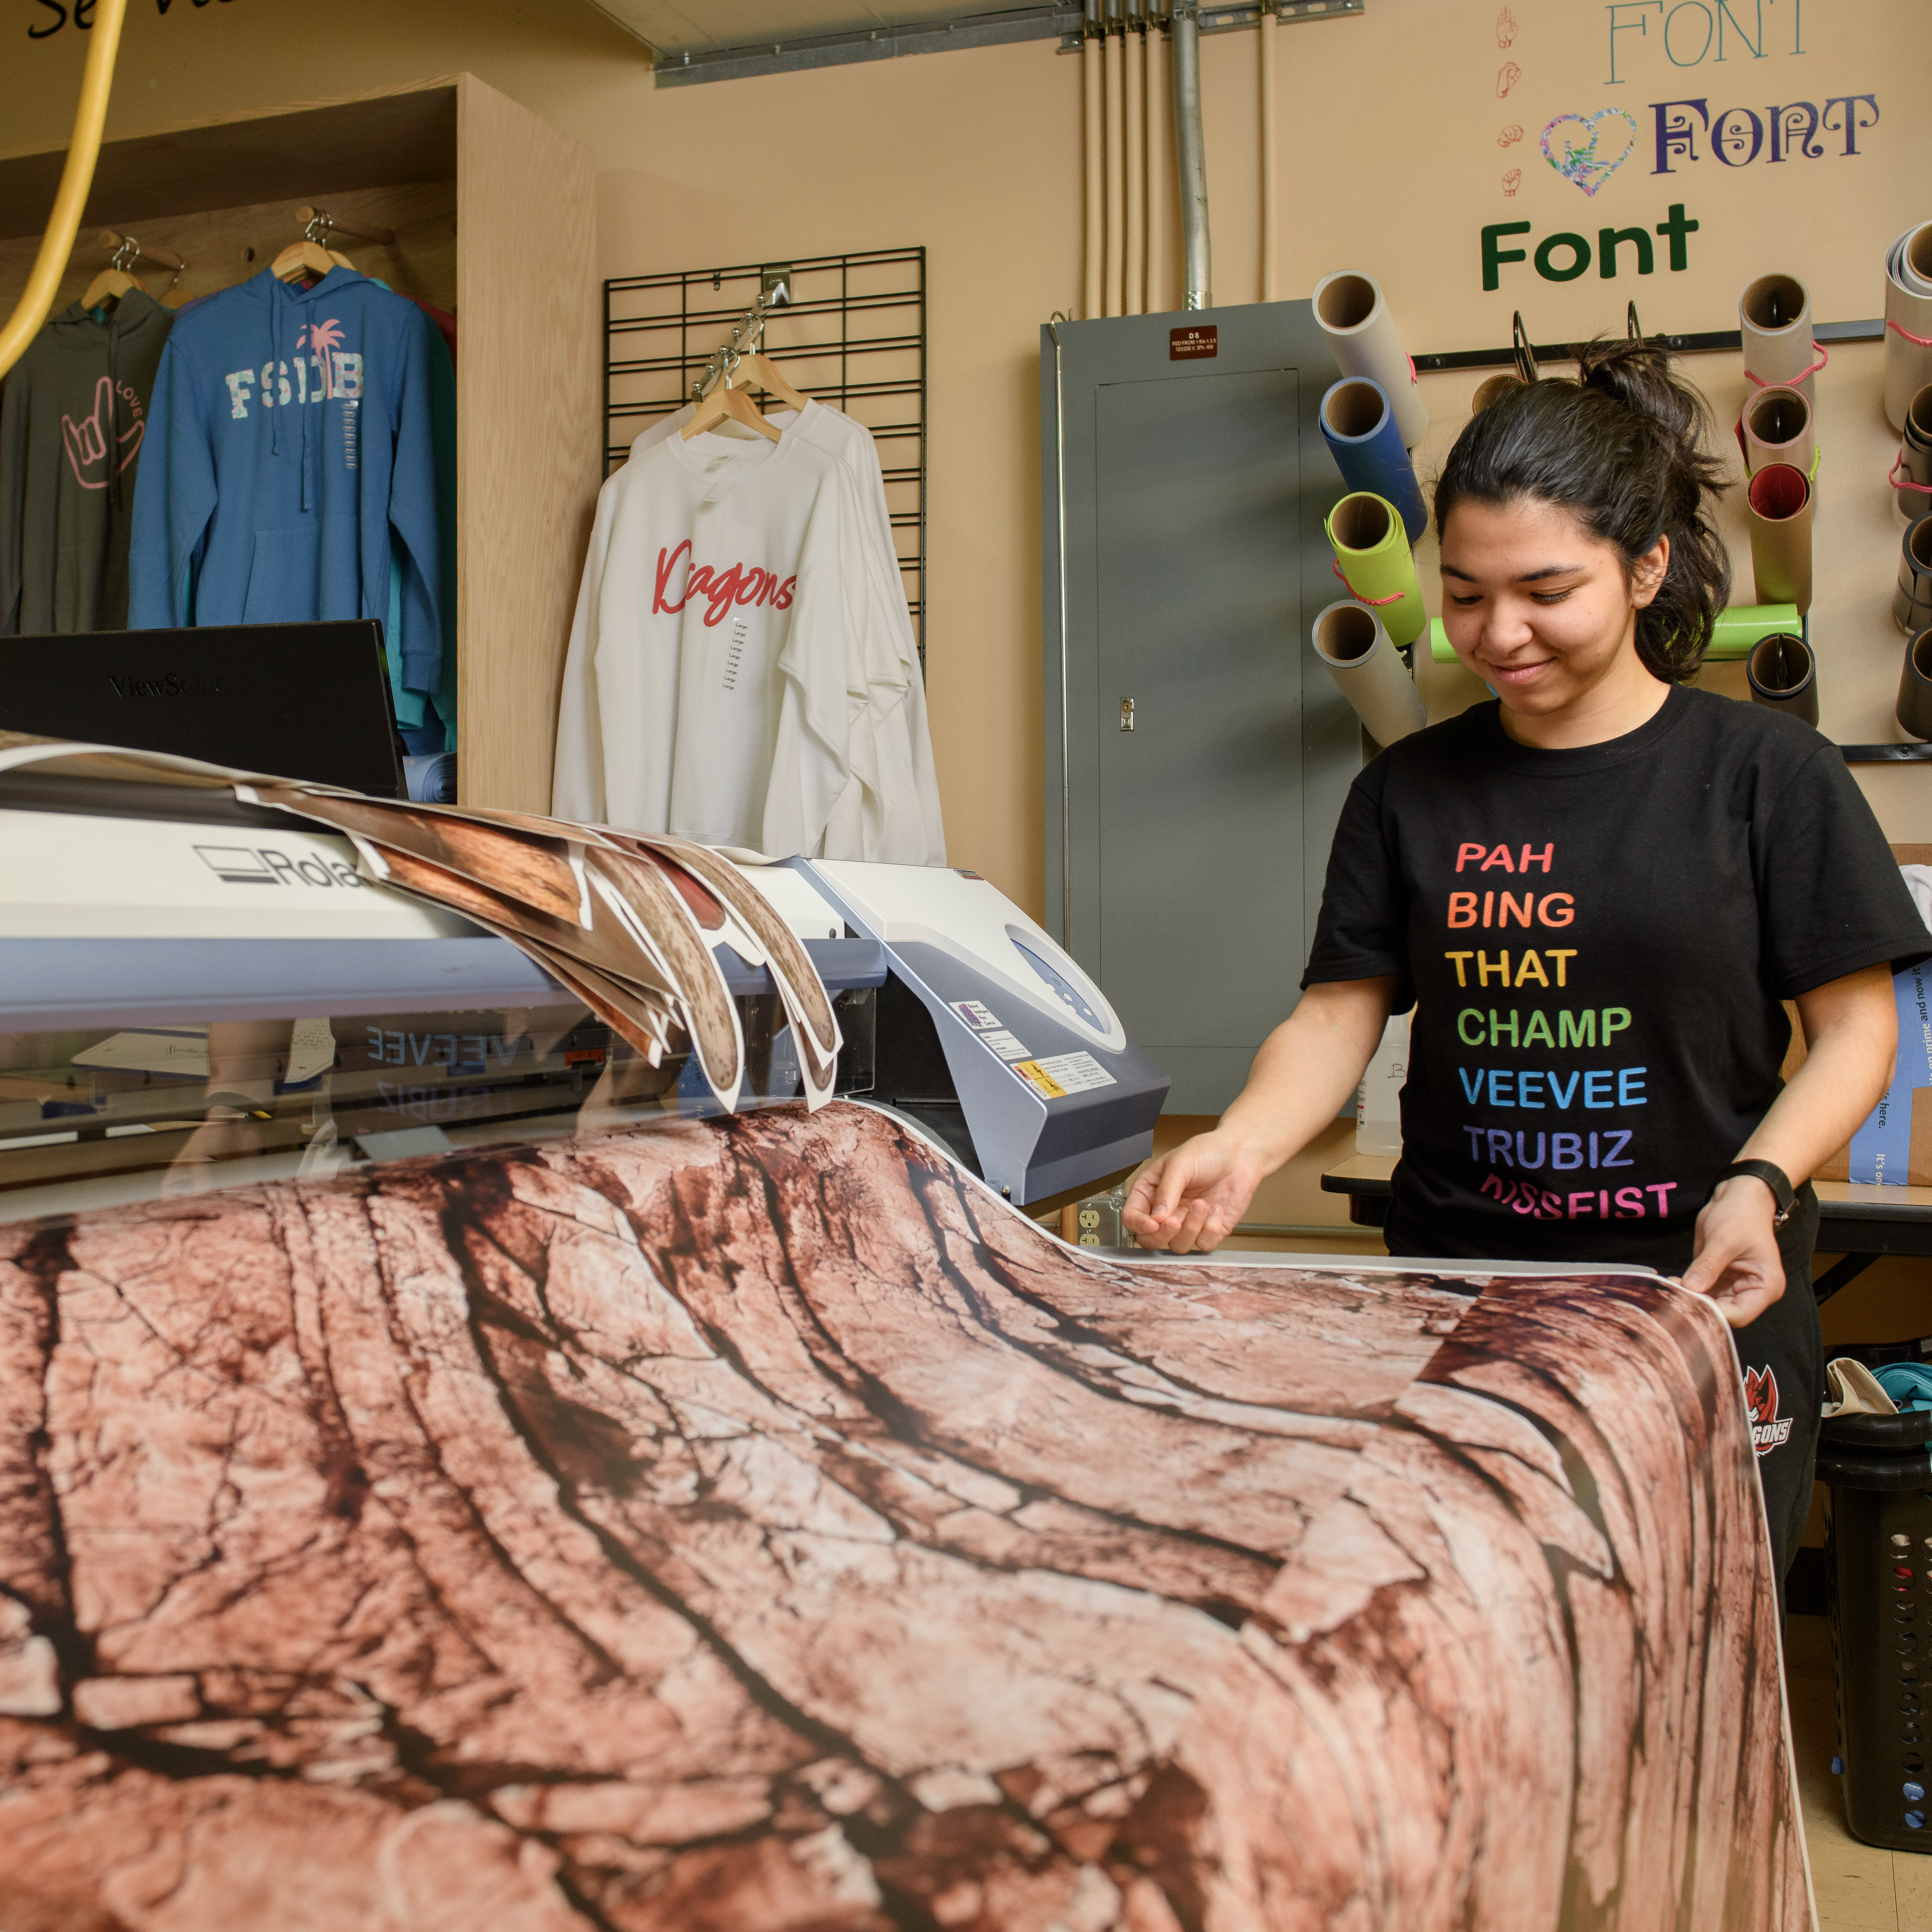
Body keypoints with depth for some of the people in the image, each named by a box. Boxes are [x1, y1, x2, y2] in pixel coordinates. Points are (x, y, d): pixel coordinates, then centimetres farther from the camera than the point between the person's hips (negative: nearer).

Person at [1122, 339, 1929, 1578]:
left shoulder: (1769, 774, -2)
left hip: (1701, 1303, -2)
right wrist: (1240, 1149, -16)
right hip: (1455, 1290, 2)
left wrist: (1760, 1185, -18)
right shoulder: (1411, 791, 5)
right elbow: (1341, 1012, 2)